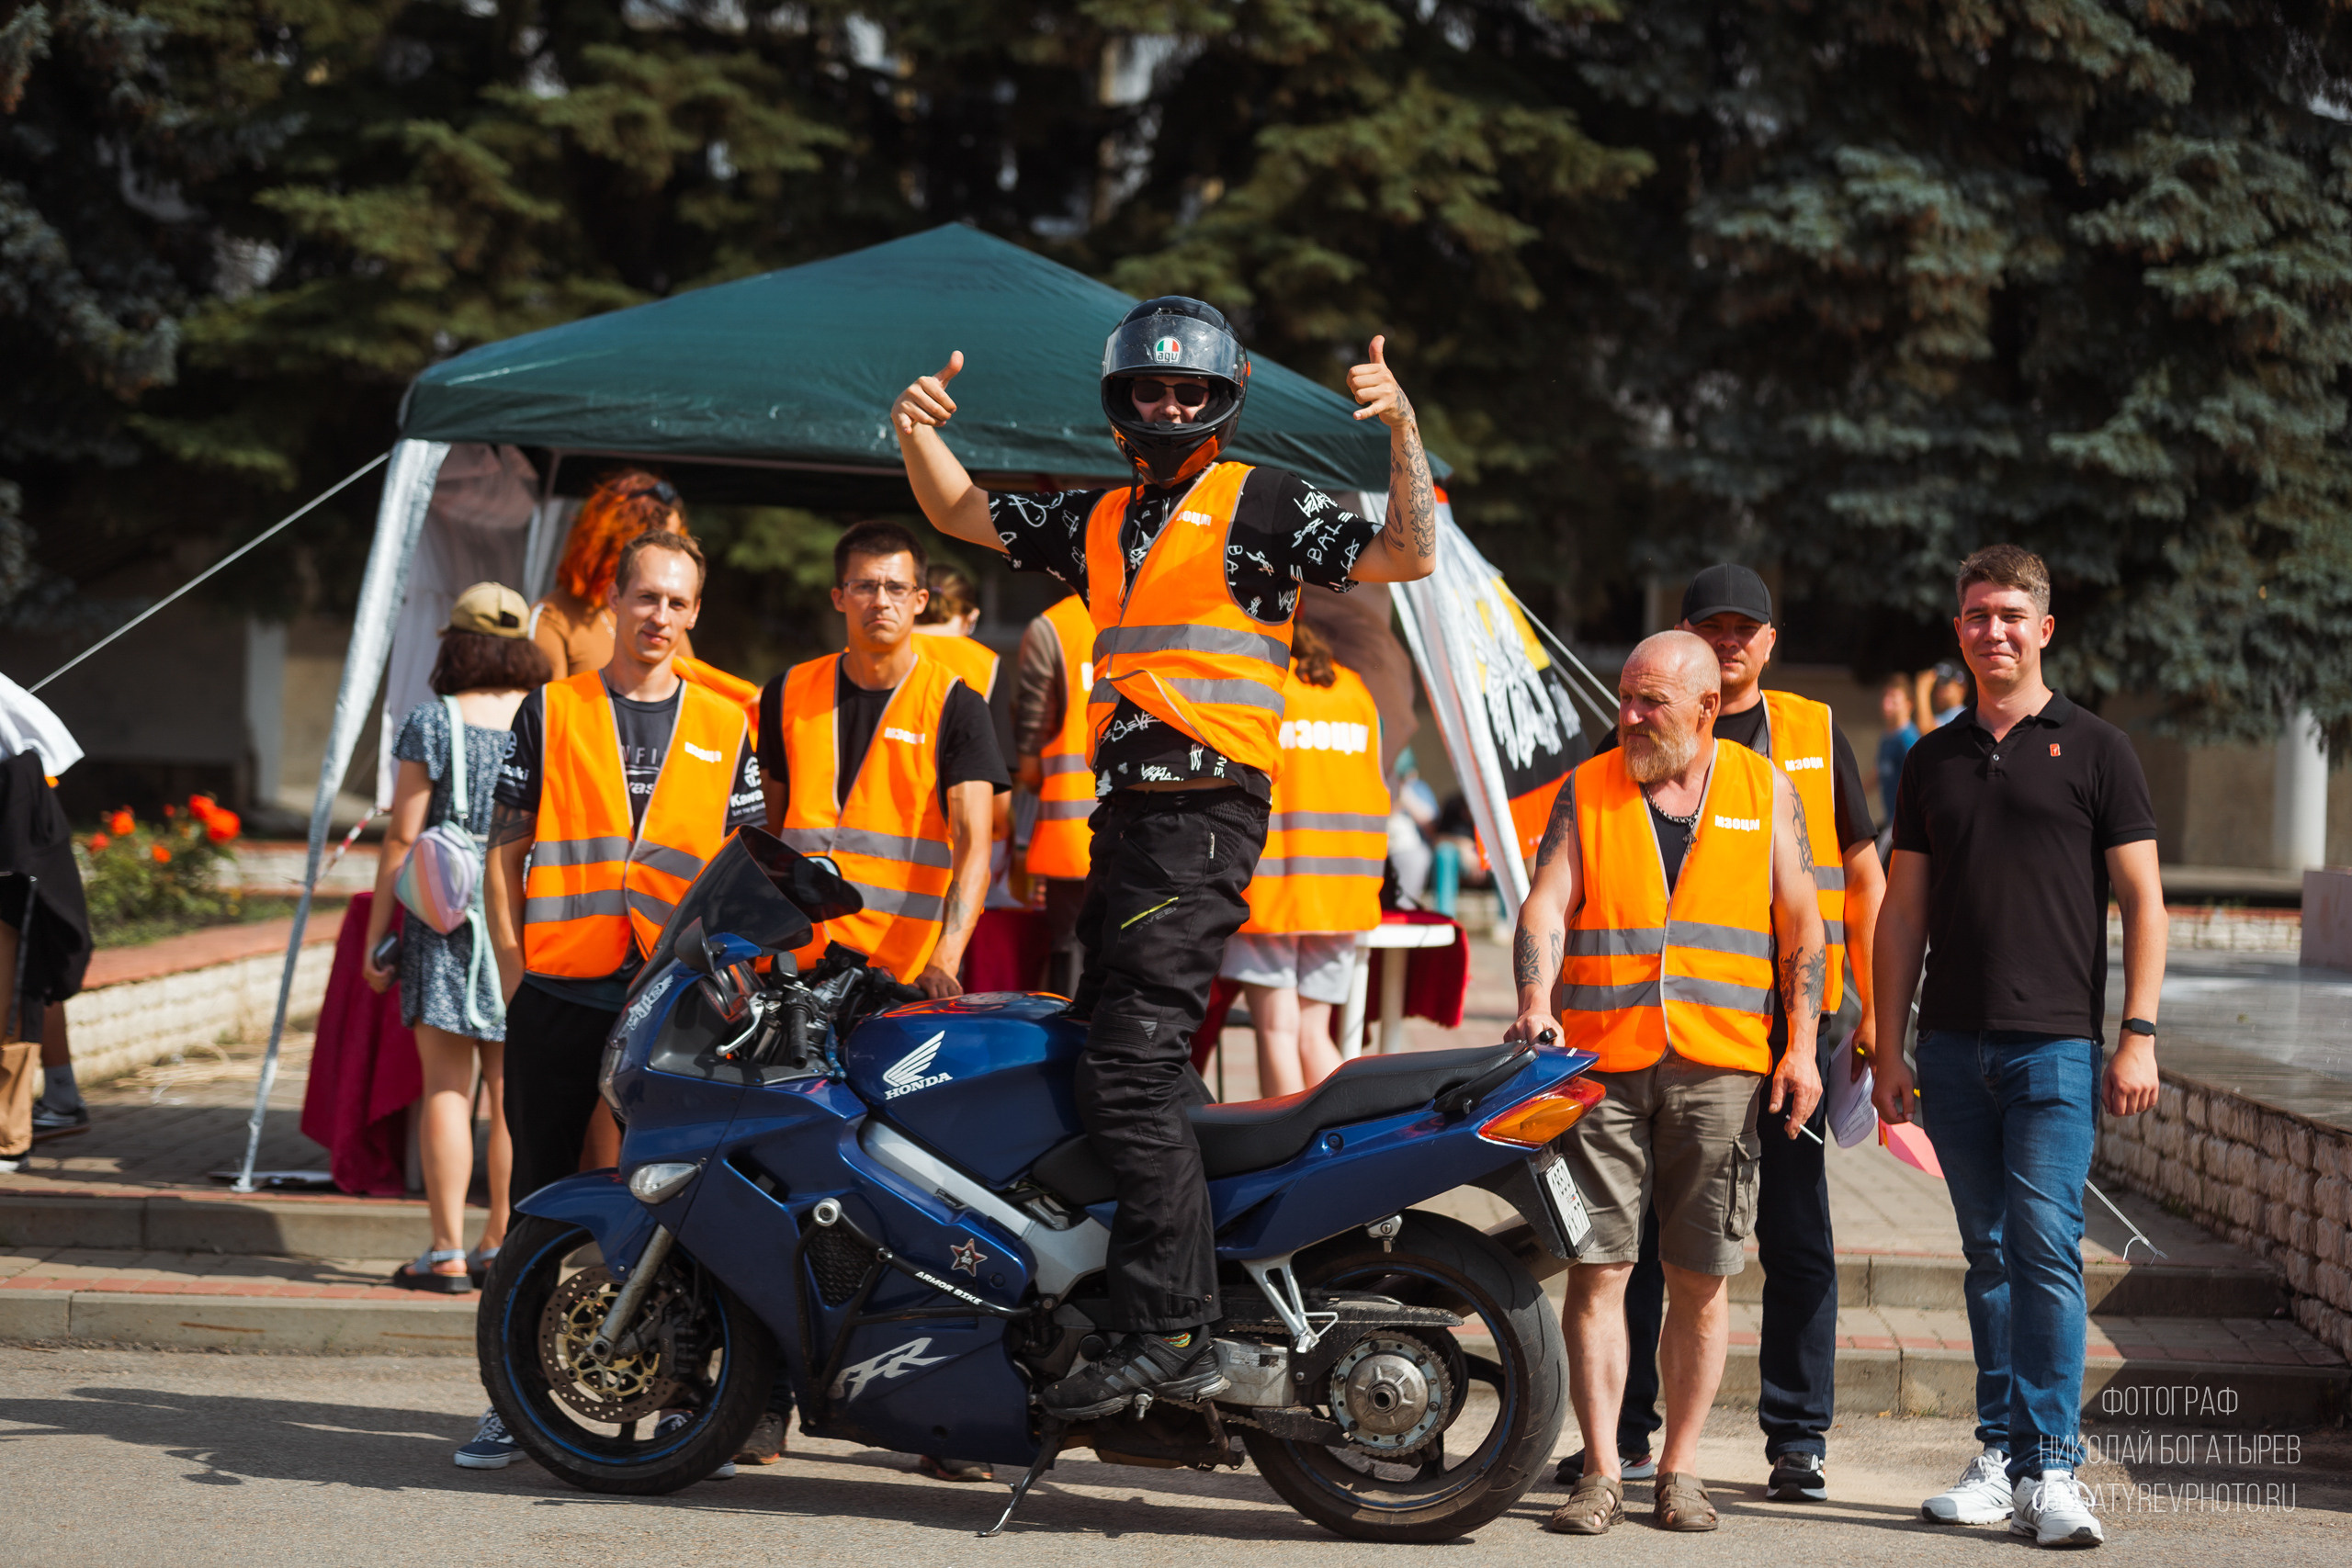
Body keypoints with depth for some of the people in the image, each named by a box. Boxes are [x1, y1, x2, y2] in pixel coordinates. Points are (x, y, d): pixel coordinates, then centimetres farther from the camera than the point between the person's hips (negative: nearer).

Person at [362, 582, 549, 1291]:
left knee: (447, 1086, -1)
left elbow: (402, 838, -5)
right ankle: (500, 1244, 13)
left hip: (445, 916, -3)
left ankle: (447, 1252, -3)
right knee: (512, 1088, 8)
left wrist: (376, 935, 2)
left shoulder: (432, 722, -4)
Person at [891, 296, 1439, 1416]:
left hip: (1202, 810, -8)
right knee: (1100, 1054, 10)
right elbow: (961, 515, 29)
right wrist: (919, 433, 10)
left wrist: (1403, 432, -19)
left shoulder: (1259, 503, 1)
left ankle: (1173, 1336, -19)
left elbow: (1407, 558, -6)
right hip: (1126, 812, 9)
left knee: (1133, 1069, -17)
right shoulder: (1100, 522, 21)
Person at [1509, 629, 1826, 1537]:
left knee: (1701, 1281, 3)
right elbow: (1545, 908, 0)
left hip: (1720, 1066, 0)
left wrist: (1801, 1047, 1)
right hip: (1600, 1062, 0)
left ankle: (1679, 1472, 12)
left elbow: (1801, 926, 11)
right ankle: (1600, 1473, 1)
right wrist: (1535, 1007, -17)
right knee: (1597, 1268, -4)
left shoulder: (1765, 792, 10)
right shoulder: (1586, 792, 9)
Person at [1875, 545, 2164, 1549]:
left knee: (2046, 1247, -11)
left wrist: (2138, 1037, -7)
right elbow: (1904, 912, 15)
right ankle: (2000, 1457, 12)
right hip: (1952, 1047, 4)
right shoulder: (1932, 761, 14)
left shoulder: (2093, 751, 3)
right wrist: (1887, 1049, 10)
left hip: (2055, 1045, -4)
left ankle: (2052, 1467, -9)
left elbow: (2143, 902, 1)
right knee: (1988, 1255, 7)